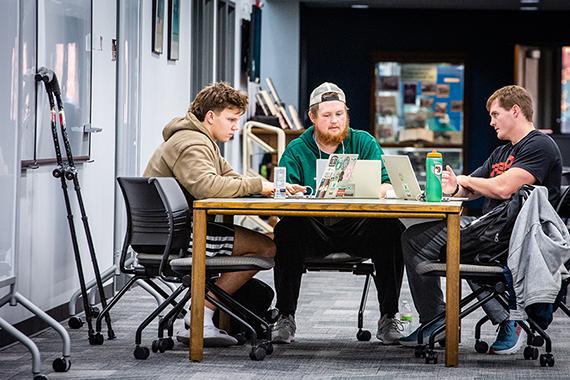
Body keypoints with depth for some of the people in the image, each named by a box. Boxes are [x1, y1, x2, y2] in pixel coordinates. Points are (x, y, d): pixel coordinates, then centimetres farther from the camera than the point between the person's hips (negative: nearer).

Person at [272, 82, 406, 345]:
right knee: (286, 230, -32)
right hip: (313, 230, -1)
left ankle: (389, 317, -16)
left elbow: (387, 183, -2)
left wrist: (382, 190, -27)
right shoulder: (296, 150, 8)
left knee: (392, 230, -29)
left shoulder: (364, 143, 9)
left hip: (358, 229, 1)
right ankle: (285, 317, -19)